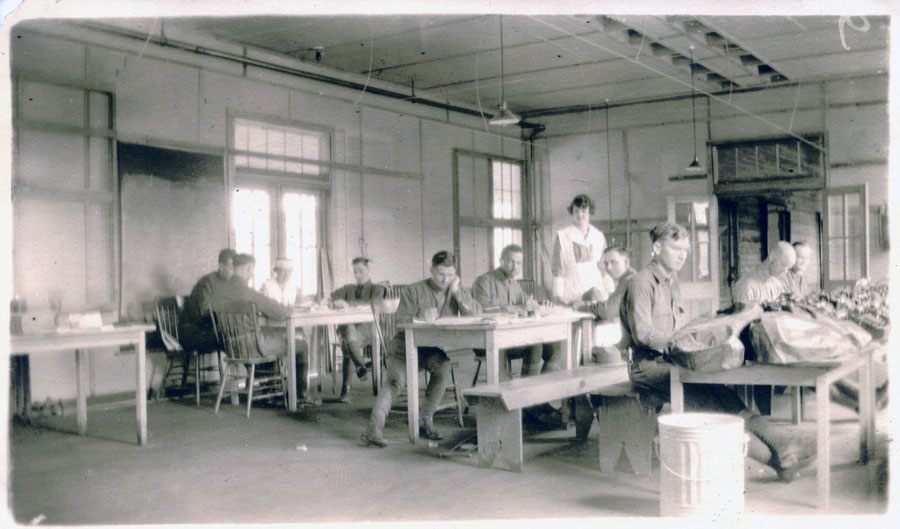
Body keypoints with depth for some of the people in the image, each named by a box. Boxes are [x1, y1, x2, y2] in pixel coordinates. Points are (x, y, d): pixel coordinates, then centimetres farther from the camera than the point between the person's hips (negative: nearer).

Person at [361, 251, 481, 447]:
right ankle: (374, 429, -30)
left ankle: (425, 421, -19)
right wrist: (420, 319, -25)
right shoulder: (414, 291, 2)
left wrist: (456, 292, -11)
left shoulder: (458, 292, 11)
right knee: (396, 379, -26)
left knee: (444, 368, -32)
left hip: (435, 348, 2)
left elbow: (476, 314, -3)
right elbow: (400, 319, -6)